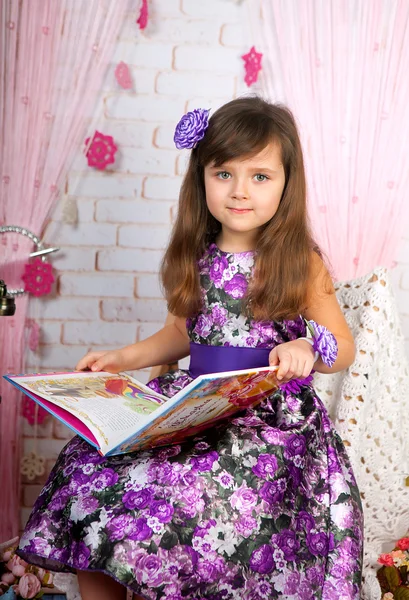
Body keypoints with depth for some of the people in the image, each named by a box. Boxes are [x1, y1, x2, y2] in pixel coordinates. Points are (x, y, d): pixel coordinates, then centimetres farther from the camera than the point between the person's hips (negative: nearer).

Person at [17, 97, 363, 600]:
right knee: (92, 472, -13)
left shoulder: (300, 263, -3)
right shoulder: (196, 258, 10)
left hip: (270, 418, -5)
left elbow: (344, 347, 2)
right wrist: (123, 358, 10)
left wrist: (307, 350, -20)